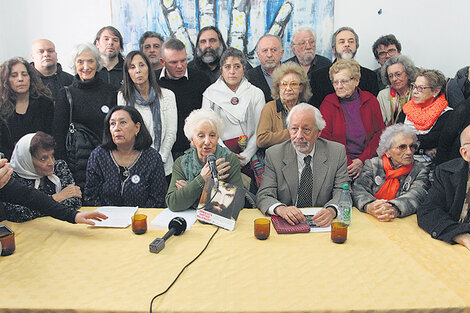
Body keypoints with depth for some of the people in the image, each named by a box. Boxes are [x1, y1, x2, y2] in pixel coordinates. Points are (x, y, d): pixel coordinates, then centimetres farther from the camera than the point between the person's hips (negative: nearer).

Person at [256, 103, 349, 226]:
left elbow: (342, 192, -4)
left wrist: (331, 210, -27)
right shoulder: (274, 155, -2)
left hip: (321, 224, 0)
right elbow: (264, 196, -8)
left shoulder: (338, 152, 1)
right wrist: (280, 209, -30)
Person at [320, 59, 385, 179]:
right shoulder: (328, 103, 6)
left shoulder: (370, 100, 9)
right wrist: (347, 163, -12)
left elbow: (380, 133, 6)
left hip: (367, 160, 2)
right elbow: (324, 137, -1)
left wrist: (362, 161, -9)